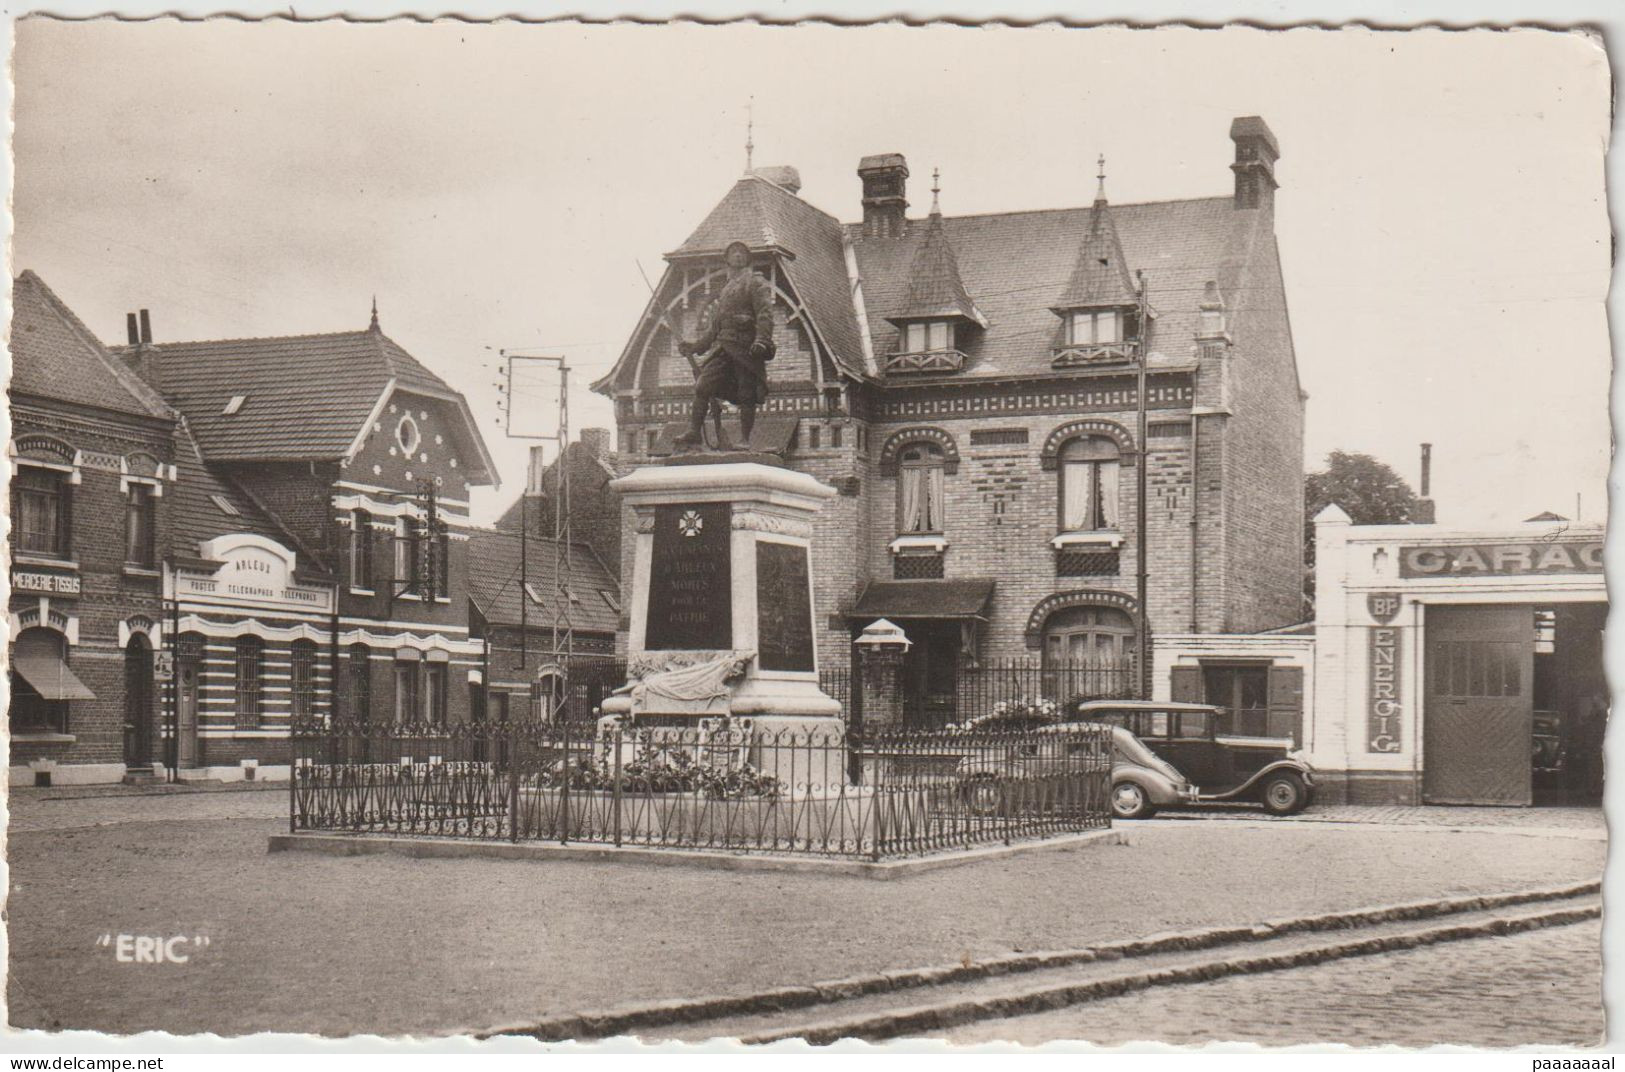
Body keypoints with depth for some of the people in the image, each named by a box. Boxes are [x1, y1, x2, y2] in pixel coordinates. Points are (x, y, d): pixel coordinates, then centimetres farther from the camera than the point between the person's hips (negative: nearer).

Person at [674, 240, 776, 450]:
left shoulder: (755, 283, 6)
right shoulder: (726, 289, 27)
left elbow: (765, 313, -9)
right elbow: (714, 328, 30)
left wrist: (762, 339, -24)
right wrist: (694, 346, 24)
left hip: (747, 348, -6)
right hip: (724, 346, 6)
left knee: (747, 396, -6)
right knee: (702, 385, -8)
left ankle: (745, 440, -1)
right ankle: (694, 432, -8)